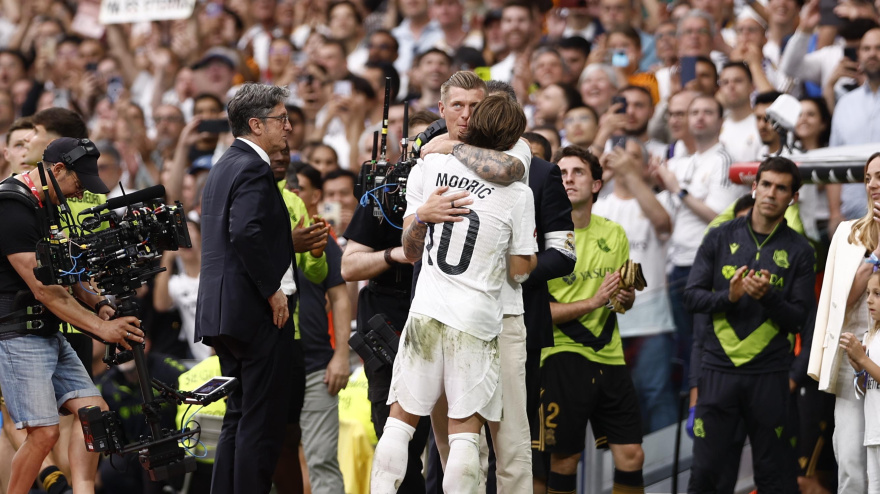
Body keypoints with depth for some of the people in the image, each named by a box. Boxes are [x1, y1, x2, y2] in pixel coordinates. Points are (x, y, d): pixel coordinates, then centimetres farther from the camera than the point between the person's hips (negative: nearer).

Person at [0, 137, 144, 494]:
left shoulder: (46, 205, 14)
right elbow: (43, 290, -21)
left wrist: (96, 303, 5)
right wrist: (100, 327, -20)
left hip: (49, 335, 10)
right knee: (44, 432, -13)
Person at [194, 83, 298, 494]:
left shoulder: (224, 166, 18)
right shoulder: (253, 169, -14)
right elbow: (247, 232, -27)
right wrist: (273, 291, -19)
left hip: (223, 311, 10)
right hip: (256, 313, -10)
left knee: (239, 419, 15)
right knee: (262, 425, -7)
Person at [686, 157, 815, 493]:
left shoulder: (799, 250, 3)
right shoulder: (721, 238, 6)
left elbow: (798, 319, 0)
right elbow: (692, 297, 3)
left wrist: (768, 297, -18)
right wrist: (728, 296, -16)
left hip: (769, 374, -1)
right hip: (719, 368, 1)